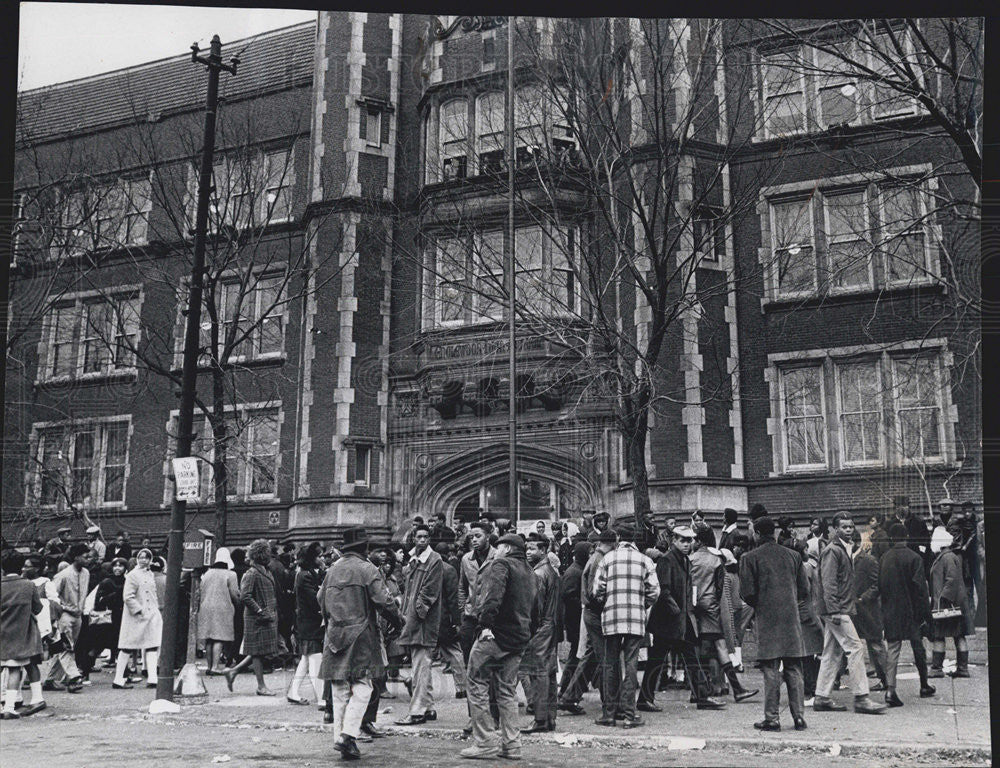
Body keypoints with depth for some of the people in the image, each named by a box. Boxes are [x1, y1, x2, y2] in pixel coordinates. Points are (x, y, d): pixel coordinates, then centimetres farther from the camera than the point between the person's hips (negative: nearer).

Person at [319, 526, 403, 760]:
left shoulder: (332, 570, 9)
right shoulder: (367, 569, -8)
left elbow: (321, 599, 18)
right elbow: (383, 601, -10)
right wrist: (397, 620, 6)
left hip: (335, 635, 6)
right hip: (360, 635, -5)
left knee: (340, 689, 10)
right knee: (362, 687, -1)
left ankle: (340, 737, 10)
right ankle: (348, 734, -13)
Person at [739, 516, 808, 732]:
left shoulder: (750, 558, -4)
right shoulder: (792, 555, 9)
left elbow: (747, 592, -7)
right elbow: (804, 589, 9)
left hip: (767, 619, -3)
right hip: (791, 617, 4)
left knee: (771, 670, -1)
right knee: (794, 669, 8)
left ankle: (771, 718, 0)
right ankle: (798, 716, 9)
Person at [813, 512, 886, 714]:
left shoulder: (843, 550, 18)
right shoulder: (832, 551, -12)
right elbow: (828, 583, -18)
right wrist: (834, 611, -22)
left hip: (840, 611, 10)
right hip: (837, 611, -10)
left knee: (832, 654, 10)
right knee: (855, 649, -9)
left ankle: (822, 698, 13)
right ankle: (861, 698, -6)